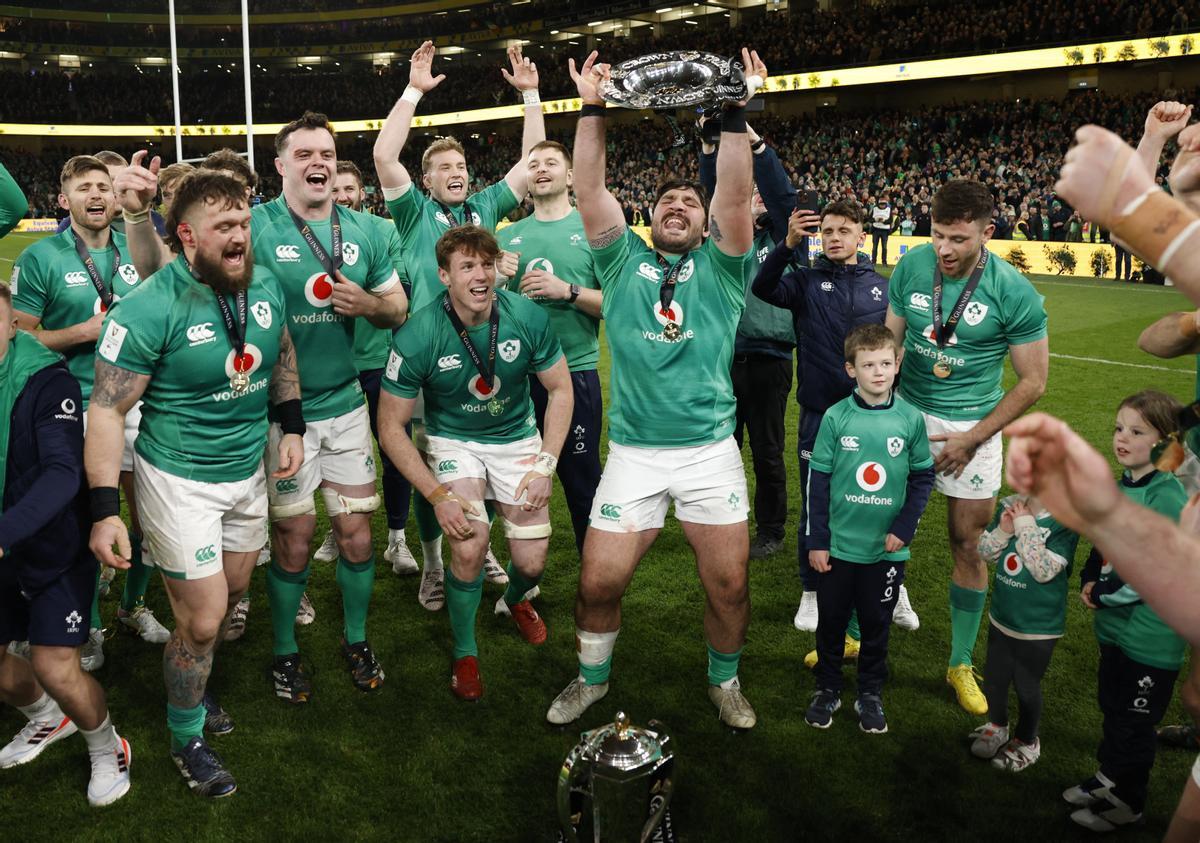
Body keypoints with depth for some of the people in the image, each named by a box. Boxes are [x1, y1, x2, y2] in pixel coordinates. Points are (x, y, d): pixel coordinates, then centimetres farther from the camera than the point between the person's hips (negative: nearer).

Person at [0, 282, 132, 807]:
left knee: (55, 669, -10)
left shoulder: (47, 382, -22)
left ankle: (106, 746, 20)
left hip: (55, 549, -5)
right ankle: (48, 719, 46)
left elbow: (64, 474, -32)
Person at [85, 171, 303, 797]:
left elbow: (282, 356, 14)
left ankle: (190, 687, 50)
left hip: (248, 470, 6)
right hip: (180, 480, -6)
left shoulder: (266, 286, -4)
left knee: (233, 590, 22)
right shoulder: (149, 309, -22)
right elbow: (107, 410, -19)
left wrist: (292, 427, 4)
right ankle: (186, 739, 27)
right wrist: (103, 510, -23)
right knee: (203, 619, 1)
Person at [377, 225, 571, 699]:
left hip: (517, 438, 2)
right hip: (454, 442, -2)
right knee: (470, 545, -23)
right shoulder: (418, 339, -22)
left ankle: (515, 602, 39)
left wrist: (544, 465, -11)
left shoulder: (527, 317, -17)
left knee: (532, 562, -2)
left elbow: (560, 390, -3)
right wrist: (437, 495, -20)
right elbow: (391, 425, -14)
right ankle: (464, 652, 6)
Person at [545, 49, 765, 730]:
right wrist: (593, 108, -7)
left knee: (730, 583, 4)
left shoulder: (720, 268, 7)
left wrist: (735, 113, -16)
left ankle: (725, 680, 32)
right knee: (599, 581, 1)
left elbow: (736, 195, -8)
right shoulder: (625, 260, 9)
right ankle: (593, 678, 29)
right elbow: (590, 190, -1)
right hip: (633, 451, 0)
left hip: (711, 449, 0)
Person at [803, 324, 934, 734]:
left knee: (876, 624, 14)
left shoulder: (911, 419, -6)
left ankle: (870, 693, 32)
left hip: (887, 548, 1)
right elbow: (818, 480, -4)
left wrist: (904, 528, -7)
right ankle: (828, 688, 32)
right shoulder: (836, 417, -9)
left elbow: (923, 477, 3)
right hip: (838, 545, 0)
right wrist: (816, 540, -4)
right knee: (831, 620, 13)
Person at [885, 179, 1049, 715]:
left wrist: (971, 438, -12)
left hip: (972, 425, -2)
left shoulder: (1014, 293, -15)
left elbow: (1033, 381, -8)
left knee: (967, 546, 4)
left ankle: (961, 664, 22)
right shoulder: (911, 267, -7)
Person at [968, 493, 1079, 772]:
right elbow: (985, 553, -2)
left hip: (1038, 628, -5)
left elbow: (1045, 570, -29)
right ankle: (997, 726, 48)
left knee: (1027, 686, 15)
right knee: (993, 677, 22)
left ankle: (1026, 742, 40)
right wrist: (1003, 529, -21)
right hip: (1002, 616, 5)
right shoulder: (1010, 506, -7)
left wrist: (1025, 526, -28)